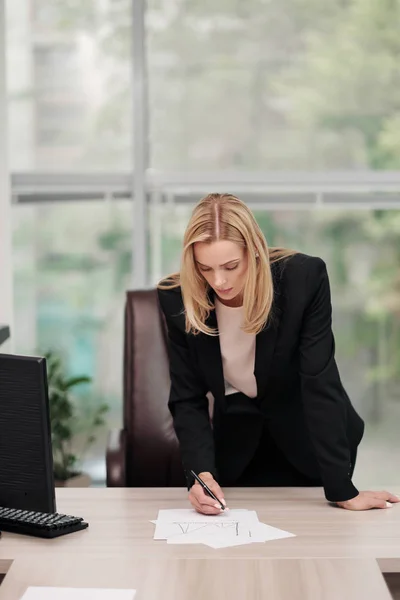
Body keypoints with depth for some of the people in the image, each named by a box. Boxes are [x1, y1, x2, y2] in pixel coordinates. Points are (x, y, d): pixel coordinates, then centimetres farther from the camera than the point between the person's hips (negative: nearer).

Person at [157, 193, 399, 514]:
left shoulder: (304, 278, -28)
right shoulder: (178, 299, -21)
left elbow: (320, 382, -28)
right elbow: (187, 400, -15)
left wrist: (342, 490, -28)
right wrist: (201, 472, -32)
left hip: (305, 441, -1)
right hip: (235, 441, 1)